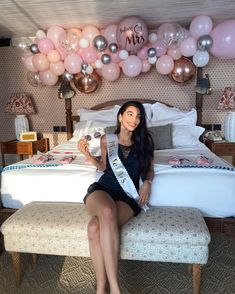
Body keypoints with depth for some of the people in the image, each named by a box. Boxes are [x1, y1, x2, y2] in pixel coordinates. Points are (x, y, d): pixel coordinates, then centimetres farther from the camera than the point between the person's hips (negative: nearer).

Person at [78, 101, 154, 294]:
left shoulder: (145, 141, 7)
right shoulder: (107, 139, 8)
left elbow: (149, 169, 16)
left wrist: (147, 183, -4)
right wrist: (88, 155, 3)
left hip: (129, 197, 0)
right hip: (102, 189, 1)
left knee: (95, 227, -33)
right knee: (107, 211, -39)